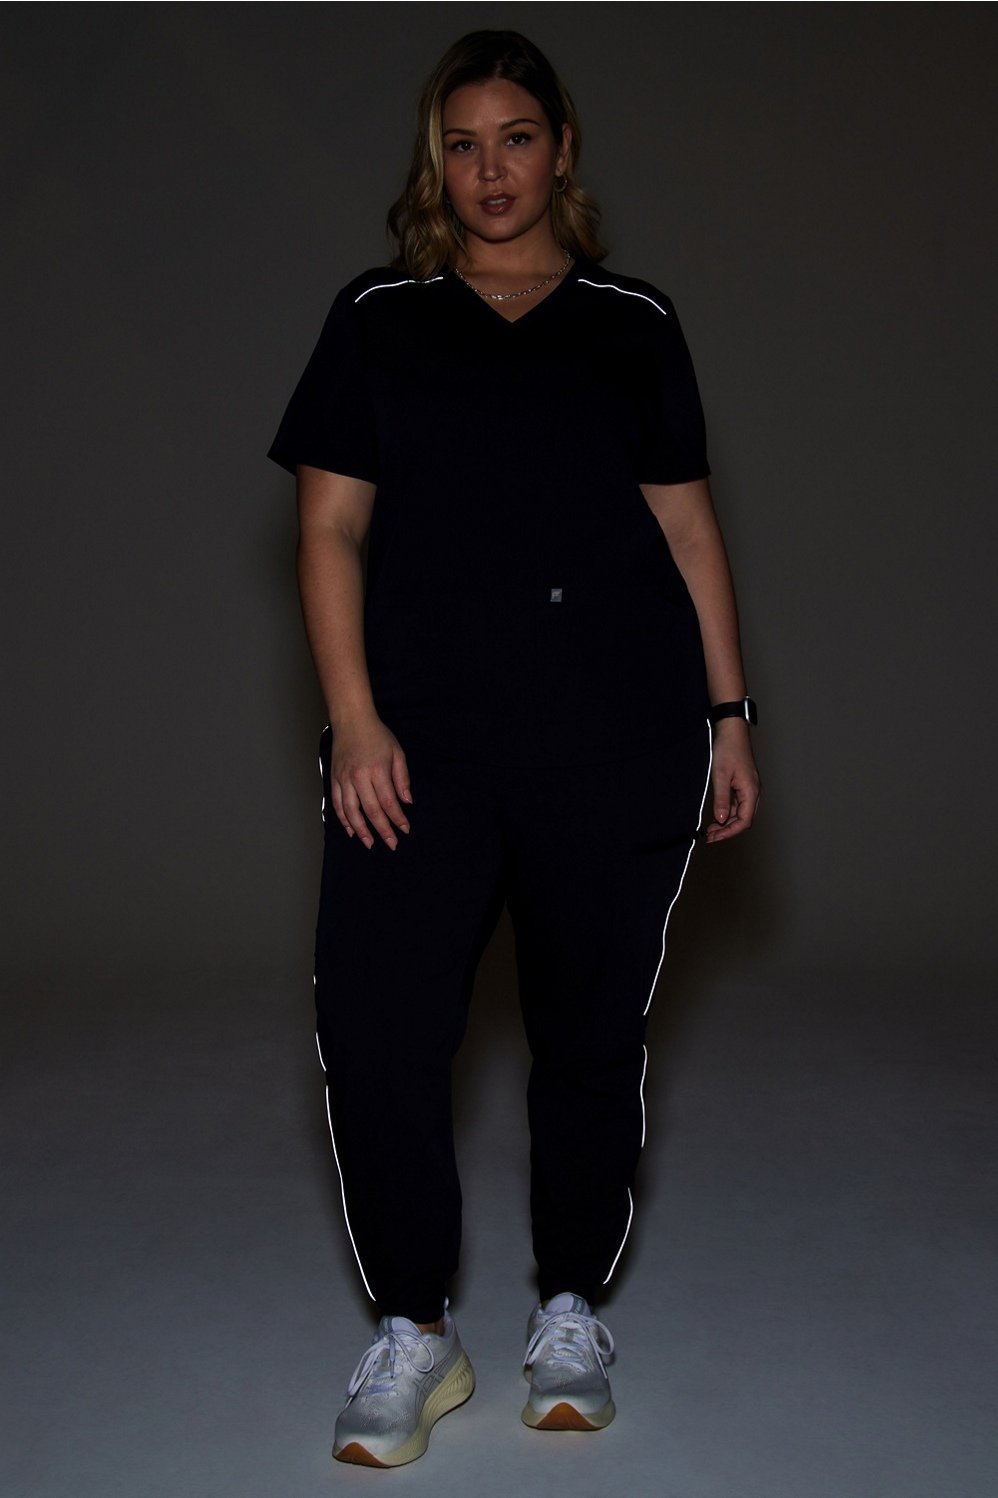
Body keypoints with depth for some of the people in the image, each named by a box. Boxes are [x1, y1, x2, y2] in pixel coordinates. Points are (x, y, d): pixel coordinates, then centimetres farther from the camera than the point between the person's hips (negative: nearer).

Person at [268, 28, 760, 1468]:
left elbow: (688, 526, 12)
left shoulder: (634, 322, 11)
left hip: (618, 740, 1)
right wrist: (355, 719, -6)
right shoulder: (378, 316, 10)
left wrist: (730, 715, 7)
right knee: (374, 1027, -7)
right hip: (424, 734, 0)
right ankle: (415, 1333, 12)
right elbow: (329, 525, 5)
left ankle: (572, 1309, 27)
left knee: (592, 1031, 7)